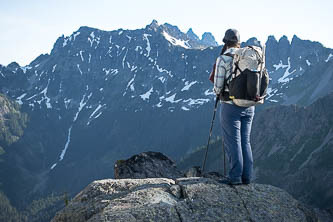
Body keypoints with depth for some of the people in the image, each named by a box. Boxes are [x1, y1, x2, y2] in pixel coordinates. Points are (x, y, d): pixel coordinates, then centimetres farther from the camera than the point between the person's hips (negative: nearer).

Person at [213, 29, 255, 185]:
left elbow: (218, 86, -8)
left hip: (231, 106, -5)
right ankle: (247, 177, 13)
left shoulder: (223, 59, -9)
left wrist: (217, 91, 14)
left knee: (233, 142, 1)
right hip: (249, 106, 5)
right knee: (245, 141, 12)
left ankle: (236, 177, 0)